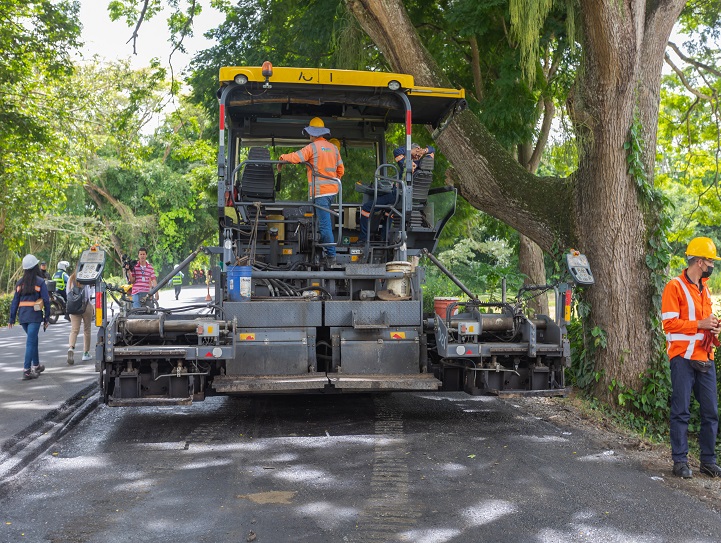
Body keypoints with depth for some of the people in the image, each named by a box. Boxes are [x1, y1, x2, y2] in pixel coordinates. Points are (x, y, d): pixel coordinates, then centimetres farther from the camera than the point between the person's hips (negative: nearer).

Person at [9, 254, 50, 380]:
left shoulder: (20, 283, 7)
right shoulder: (40, 282, -6)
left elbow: (15, 301, 7)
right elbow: (46, 301, -7)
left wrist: (12, 318, 10)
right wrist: (47, 318, 0)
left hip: (22, 316, 5)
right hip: (35, 316, -5)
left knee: (33, 340, 21)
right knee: (31, 342, -6)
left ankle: (36, 366, 31)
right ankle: (26, 370, -11)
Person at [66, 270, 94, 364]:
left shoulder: (71, 278, 5)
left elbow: (68, 293, 9)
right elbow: (90, 293, -7)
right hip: (86, 306, -2)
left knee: (74, 329, -2)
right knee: (86, 330, 10)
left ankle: (71, 348, -27)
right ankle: (86, 353, 15)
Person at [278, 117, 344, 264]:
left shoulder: (313, 147, -8)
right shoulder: (333, 148, 13)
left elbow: (296, 157, -17)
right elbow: (341, 169, 17)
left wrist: (282, 157, 3)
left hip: (320, 191, -8)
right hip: (332, 190, 8)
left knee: (324, 224, -7)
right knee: (326, 220, 17)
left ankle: (331, 255, -7)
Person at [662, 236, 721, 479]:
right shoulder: (675, 286, -7)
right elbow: (669, 323, -13)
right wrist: (700, 324, -16)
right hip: (683, 357, -7)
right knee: (681, 412, -1)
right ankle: (680, 461, 5)